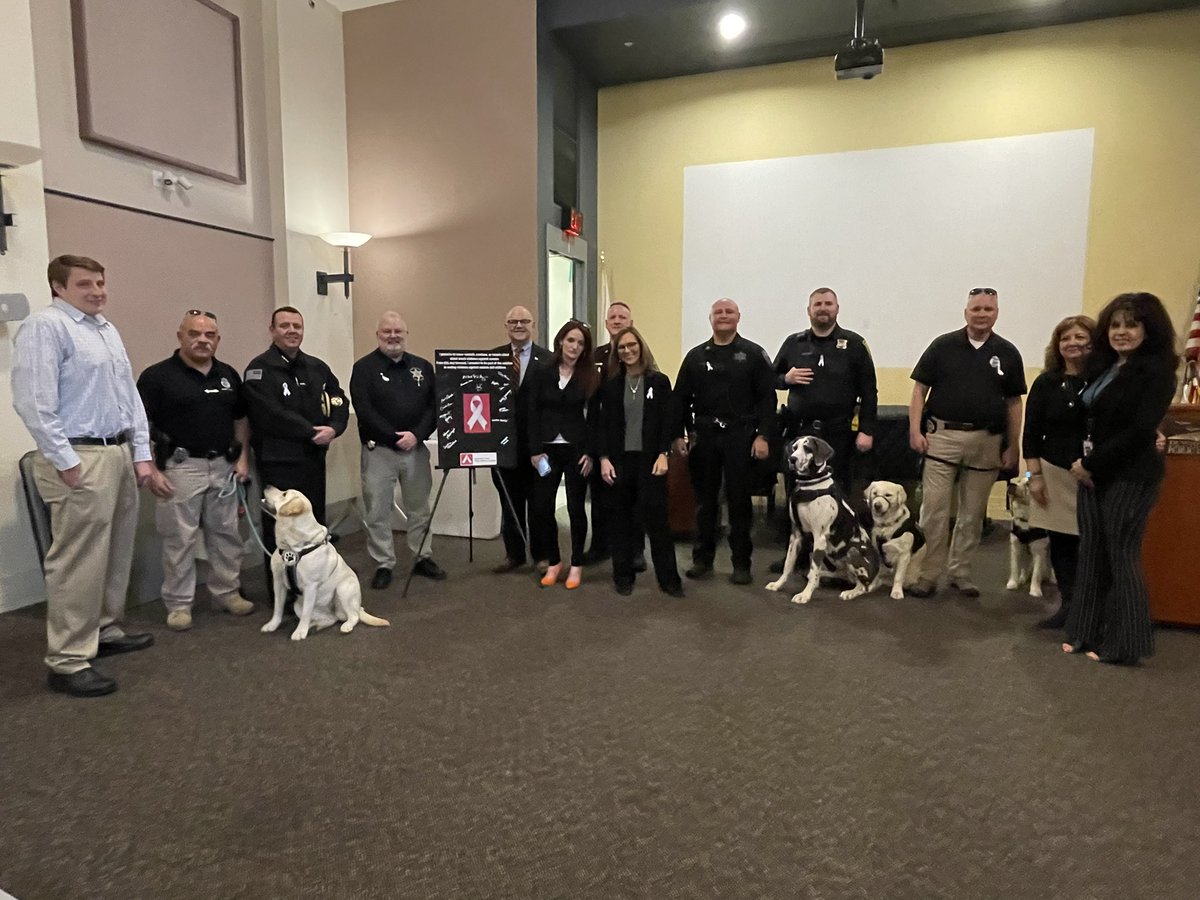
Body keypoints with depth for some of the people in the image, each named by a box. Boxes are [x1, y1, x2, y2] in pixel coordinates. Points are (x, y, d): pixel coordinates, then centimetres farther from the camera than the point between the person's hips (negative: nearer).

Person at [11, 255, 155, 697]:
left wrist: (141, 453, 11)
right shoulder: (45, 326, -10)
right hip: (81, 459, -9)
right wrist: (66, 463, -17)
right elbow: (34, 403, -17)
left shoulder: (107, 328, 15)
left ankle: (105, 631, 30)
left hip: (120, 453, 9)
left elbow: (130, 394, 16)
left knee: (116, 553, 16)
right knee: (79, 562, -5)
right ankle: (67, 661, 4)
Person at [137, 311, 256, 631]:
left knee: (226, 534, 12)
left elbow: (240, 419, 16)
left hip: (223, 466, 5)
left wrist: (243, 459, 6)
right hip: (180, 467, -5)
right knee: (179, 539, 2)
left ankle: (227, 591, 26)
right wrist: (151, 469, -14)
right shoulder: (157, 376, -7)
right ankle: (178, 604, 14)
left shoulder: (228, 375, 9)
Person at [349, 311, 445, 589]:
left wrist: (416, 435, -12)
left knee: (420, 507, 12)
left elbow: (433, 406, 3)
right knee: (378, 511, 2)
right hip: (378, 450, -3)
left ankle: (423, 558, 26)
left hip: (416, 449, 3)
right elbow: (364, 410, -11)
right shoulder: (364, 368, -2)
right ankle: (383, 565, 14)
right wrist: (394, 437, -16)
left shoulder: (422, 366, 8)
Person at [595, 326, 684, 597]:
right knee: (622, 520, 7)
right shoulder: (611, 384, 7)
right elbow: (603, 424, 5)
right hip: (619, 460, 2)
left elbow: (669, 421, -1)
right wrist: (603, 458, -5)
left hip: (650, 459, -2)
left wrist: (663, 454, -10)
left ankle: (669, 578, 9)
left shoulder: (659, 381, 2)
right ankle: (623, 577, 18)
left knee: (656, 519, -2)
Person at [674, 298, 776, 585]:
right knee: (704, 500, 9)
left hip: (740, 436, -2)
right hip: (703, 436, 3)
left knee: (739, 501, 3)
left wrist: (762, 435, -10)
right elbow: (681, 398, 9)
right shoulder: (696, 356, 10)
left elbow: (767, 398, -2)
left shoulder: (754, 354, 3)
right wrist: (679, 435, 1)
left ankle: (741, 563, 13)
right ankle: (702, 558, 20)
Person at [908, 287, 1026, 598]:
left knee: (973, 512, 11)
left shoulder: (1007, 353, 7)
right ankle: (928, 574, 6)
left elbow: (1014, 402, 10)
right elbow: (920, 389, 1)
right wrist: (915, 429, -8)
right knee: (933, 509, -3)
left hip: (987, 440, 3)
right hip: (942, 435, -2)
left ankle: (960, 572, 24)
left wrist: (1013, 445, 6)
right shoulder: (943, 346, 1)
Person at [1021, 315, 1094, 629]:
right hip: (1056, 473, 2)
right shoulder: (1046, 383, 3)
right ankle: (1068, 605, 21)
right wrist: (1035, 476, -1)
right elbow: (1031, 434, 3)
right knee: (1061, 541, 8)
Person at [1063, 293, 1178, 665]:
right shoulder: (1104, 365, 12)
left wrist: (1092, 464, -13)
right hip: (1093, 474, 7)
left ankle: (1122, 644, 12)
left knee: (1121, 556, 0)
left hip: (1130, 476, -7)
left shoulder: (1156, 371, -10)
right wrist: (1081, 461, 1)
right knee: (1091, 552, 9)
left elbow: (1140, 430, -17)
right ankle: (1085, 633, 19)